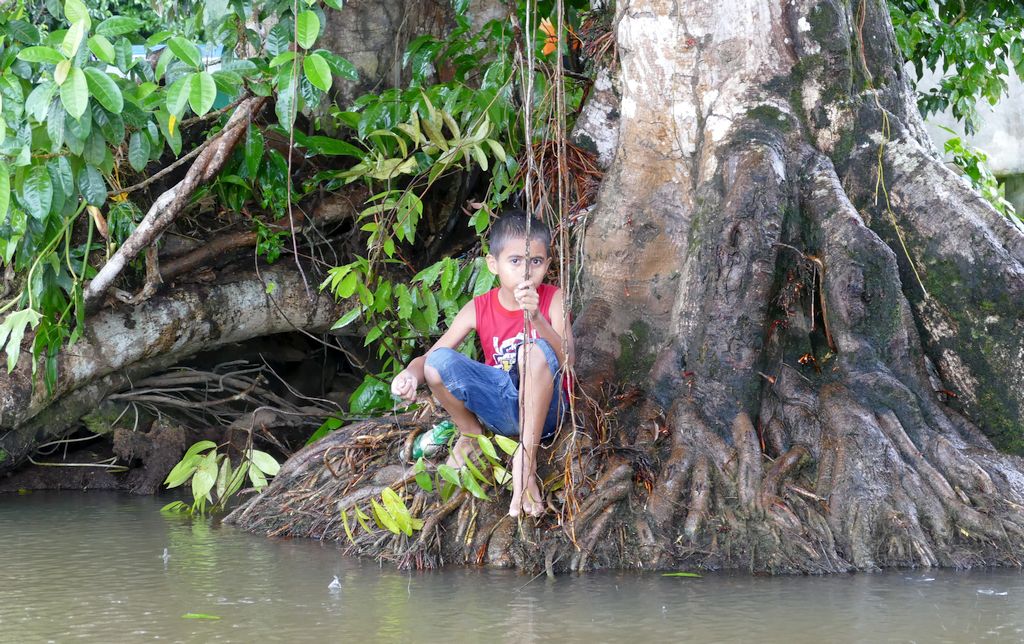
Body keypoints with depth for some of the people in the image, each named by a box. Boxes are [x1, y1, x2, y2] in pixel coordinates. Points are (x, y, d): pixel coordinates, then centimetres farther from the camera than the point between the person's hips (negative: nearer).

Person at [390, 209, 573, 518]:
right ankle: (469, 432, 5)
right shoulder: (479, 309, -4)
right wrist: (410, 374, -30)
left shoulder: (553, 299, -10)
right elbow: (427, 357, -5)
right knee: (438, 362, -22)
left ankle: (526, 458, -28)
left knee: (536, 347, -34)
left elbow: (566, 359, -26)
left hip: (543, 408, -2)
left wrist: (536, 317, -42)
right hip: (499, 408, 2)